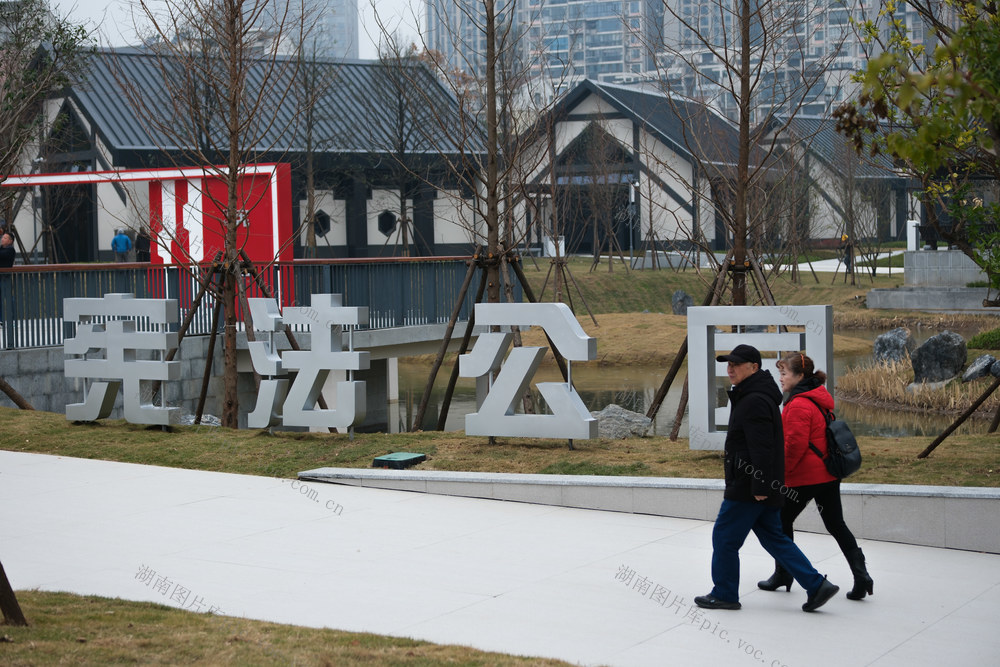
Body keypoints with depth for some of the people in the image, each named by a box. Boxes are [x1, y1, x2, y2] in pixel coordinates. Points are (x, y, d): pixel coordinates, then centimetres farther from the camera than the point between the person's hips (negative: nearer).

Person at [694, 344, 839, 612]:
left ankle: (724, 594, 13)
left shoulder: (755, 401, -18)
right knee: (773, 537, 13)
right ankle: (816, 586, 10)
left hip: (748, 488, -11)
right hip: (758, 487, 11)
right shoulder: (748, 396, 16)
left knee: (724, 537, 2)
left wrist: (759, 485, -24)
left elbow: (761, 447, -24)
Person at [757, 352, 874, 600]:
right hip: (828, 475, 9)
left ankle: (782, 575, 19)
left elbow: (795, 445, -22)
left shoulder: (799, 405, -17)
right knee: (836, 524, 7)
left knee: (782, 521, 10)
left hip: (805, 477, -9)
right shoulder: (820, 399, 13)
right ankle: (861, 577, -2)